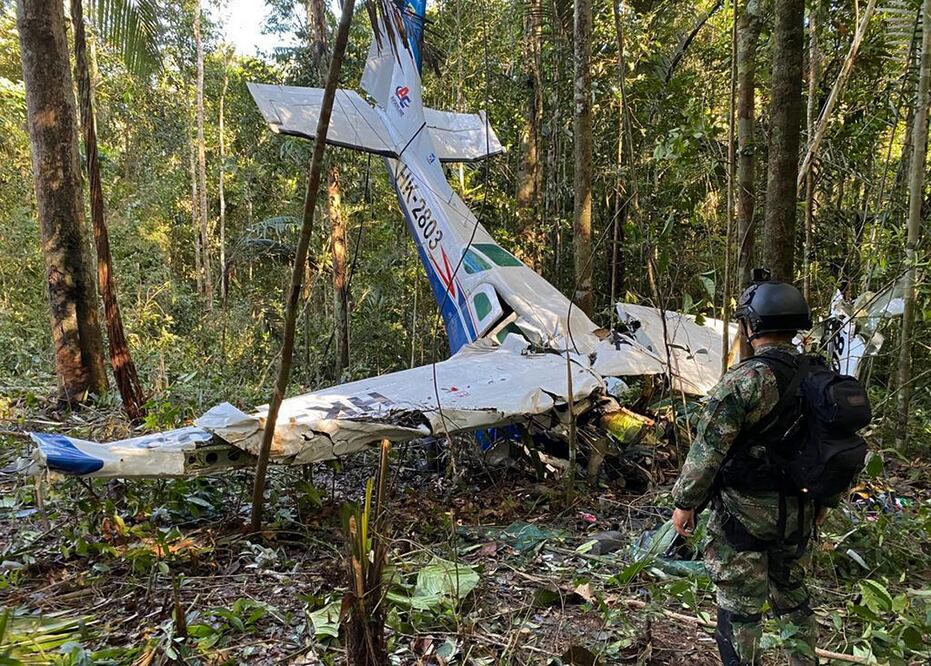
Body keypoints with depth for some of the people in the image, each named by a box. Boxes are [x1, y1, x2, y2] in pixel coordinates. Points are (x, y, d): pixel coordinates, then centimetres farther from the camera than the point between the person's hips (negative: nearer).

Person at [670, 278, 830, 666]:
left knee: (740, 609, 5)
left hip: (745, 513, -7)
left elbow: (708, 449, -19)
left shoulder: (744, 380, -21)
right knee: (793, 596, 23)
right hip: (800, 513, 7)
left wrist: (685, 503, -8)